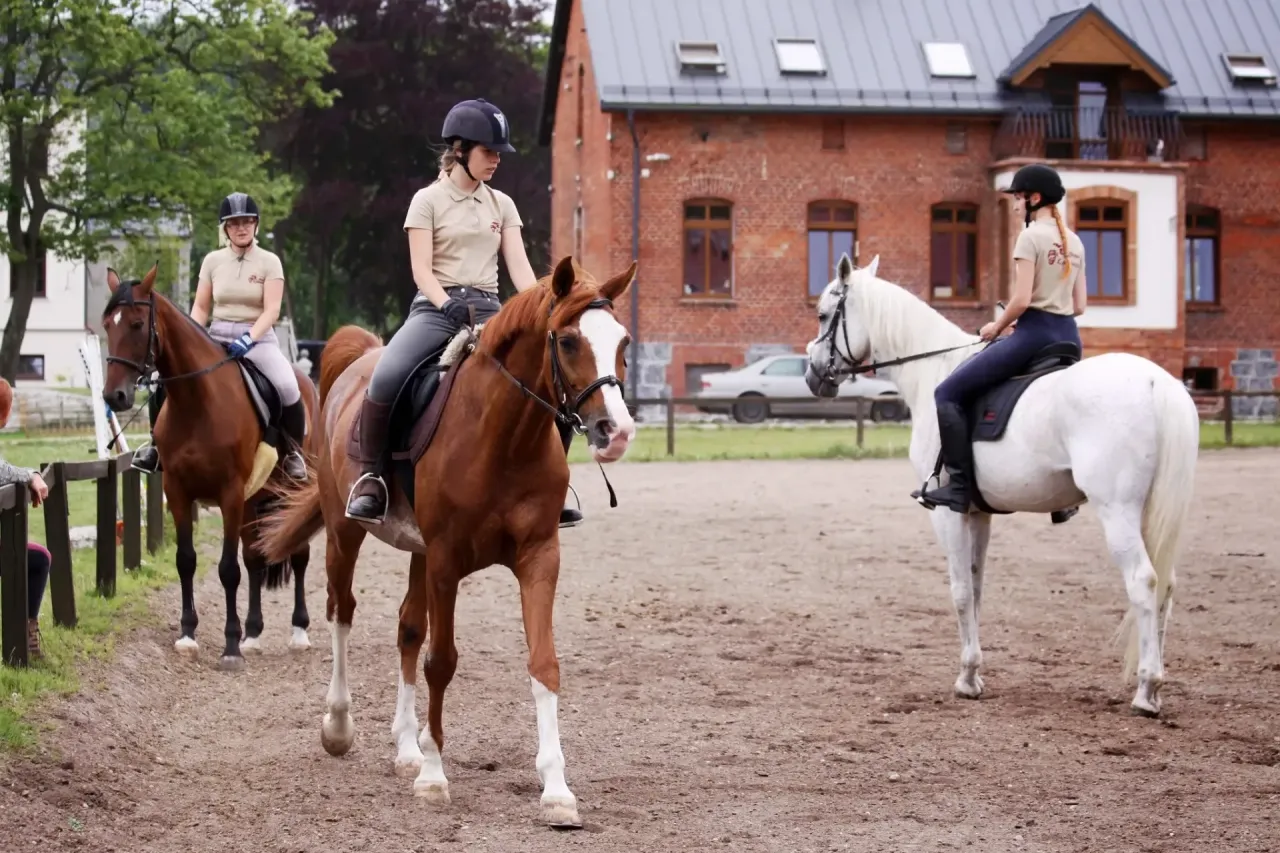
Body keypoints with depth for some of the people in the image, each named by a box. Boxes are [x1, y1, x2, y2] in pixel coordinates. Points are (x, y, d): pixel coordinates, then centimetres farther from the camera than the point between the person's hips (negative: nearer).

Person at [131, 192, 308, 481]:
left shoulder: (269, 262, 0)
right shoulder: (213, 260, 8)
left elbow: (272, 310, -9)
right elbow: (200, 308, 10)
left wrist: (249, 339, -24)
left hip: (258, 337, -3)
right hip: (217, 338, 3)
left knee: (287, 386, -30)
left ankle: (293, 451, -8)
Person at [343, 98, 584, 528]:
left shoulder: (502, 204, 14)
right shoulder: (428, 199, 2)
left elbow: (519, 266, 7)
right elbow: (421, 269, -6)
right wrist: (451, 309, -23)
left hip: (488, 309, 4)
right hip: (436, 307, -4)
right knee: (385, 378, -32)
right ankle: (370, 478, -14)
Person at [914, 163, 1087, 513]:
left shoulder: (1031, 236, -10)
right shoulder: (1074, 242, 15)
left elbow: (1021, 299, -17)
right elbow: (1079, 306, 15)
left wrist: (997, 326, -2)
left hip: (1034, 333, -9)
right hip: (1069, 336, 9)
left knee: (948, 394, -5)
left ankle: (959, 486, -12)